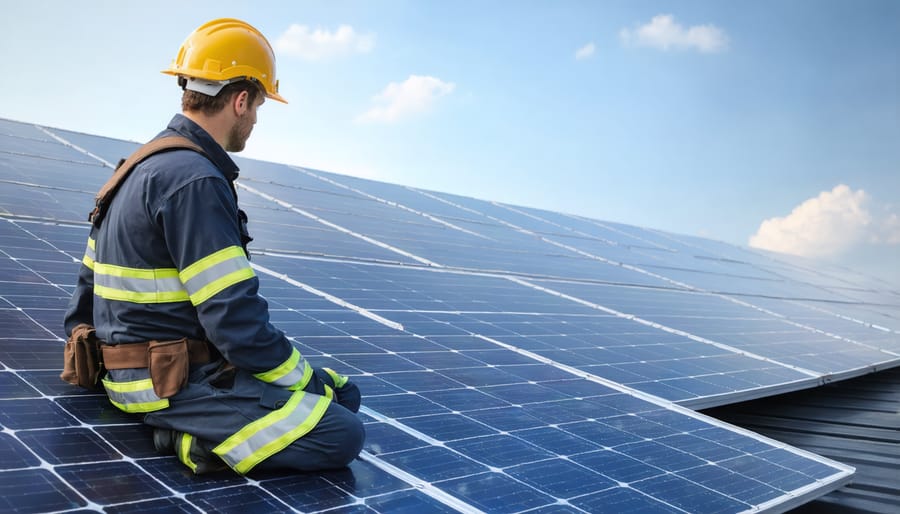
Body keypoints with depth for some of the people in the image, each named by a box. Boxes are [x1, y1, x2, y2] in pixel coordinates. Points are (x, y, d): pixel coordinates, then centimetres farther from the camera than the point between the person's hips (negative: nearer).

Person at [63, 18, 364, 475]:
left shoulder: (146, 167, 12)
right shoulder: (195, 180, -22)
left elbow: (91, 271, 21)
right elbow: (237, 323, -23)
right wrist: (310, 383, -11)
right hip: (175, 382, -10)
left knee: (344, 394, 8)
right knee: (342, 434, -16)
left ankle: (197, 425, 0)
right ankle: (196, 439, -11)